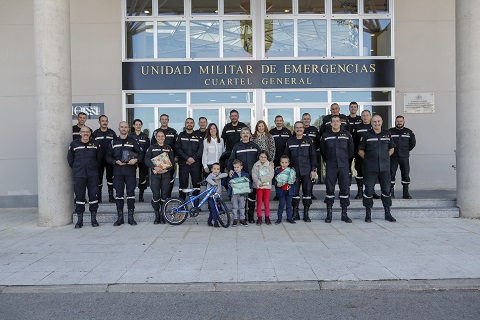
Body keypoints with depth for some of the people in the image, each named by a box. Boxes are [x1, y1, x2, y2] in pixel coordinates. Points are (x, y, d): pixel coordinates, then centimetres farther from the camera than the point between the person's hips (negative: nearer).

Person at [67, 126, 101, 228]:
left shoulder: (95, 144, 5)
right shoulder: (74, 144, 2)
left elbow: (99, 158, 16)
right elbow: (70, 159, 11)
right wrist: (76, 169, 11)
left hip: (93, 174, 1)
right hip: (78, 175, -1)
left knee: (93, 196, 2)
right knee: (79, 196, 2)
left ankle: (93, 219, 12)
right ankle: (79, 220, 11)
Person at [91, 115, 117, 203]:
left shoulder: (112, 133, 7)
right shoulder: (95, 133, 5)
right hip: (99, 159, 0)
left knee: (110, 177, 3)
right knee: (99, 177, 4)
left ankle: (111, 196, 10)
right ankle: (99, 196, 13)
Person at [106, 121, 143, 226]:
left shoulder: (133, 141, 9)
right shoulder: (113, 142, 12)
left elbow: (141, 153, 6)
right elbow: (108, 157, 11)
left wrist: (136, 160, -13)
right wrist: (116, 161, -7)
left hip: (130, 171, -1)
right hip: (118, 171, 1)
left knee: (130, 193, -1)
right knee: (119, 193, 2)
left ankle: (131, 217, 6)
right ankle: (120, 217, 10)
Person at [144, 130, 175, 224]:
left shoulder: (169, 149, 14)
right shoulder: (151, 148, 10)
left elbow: (172, 161, 7)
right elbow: (147, 160, -2)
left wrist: (167, 169, -10)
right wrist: (155, 167, -18)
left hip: (166, 174, 1)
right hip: (155, 174, -1)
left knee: (164, 195, -1)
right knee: (155, 195, -7)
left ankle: (163, 216, 10)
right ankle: (157, 216, 6)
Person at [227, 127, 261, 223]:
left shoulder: (255, 146, 12)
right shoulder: (236, 147, 9)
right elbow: (231, 160, 7)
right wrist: (230, 169, -10)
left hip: (253, 175, 1)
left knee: (252, 195, 1)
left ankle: (251, 216, 10)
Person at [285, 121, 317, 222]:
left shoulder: (308, 140, 5)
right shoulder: (290, 141, 7)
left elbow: (313, 156, 4)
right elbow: (286, 156, 10)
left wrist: (314, 170, -3)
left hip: (306, 171, 0)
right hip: (294, 171, 1)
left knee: (307, 191, 0)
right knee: (294, 192, 0)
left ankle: (306, 214, 10)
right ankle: (295, 213, 11)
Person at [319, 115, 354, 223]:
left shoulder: (347, 134, 6)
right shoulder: (325, 136, 5)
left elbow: (351, 149, 14)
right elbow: (322, 151, 13)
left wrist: (346, 160, 14)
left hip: (344, 166, 1)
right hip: (331, 167, -1)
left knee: (345, 189, 1)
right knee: (330, 189, 0)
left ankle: (344, 214, 11)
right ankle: (329, 214, 8)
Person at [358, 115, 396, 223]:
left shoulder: (387, 134, 9)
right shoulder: (367, 135, 1)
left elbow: (391, 149, 19)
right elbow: (360, 151, 6)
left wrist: (385, 158, 9)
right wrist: (368, 159, 0)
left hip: (385, 167, 3)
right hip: (370, 168, -3)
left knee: (386, 190, 7)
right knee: (369, 190, -1)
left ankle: (387, 214, 19)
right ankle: (368, 214, 10)